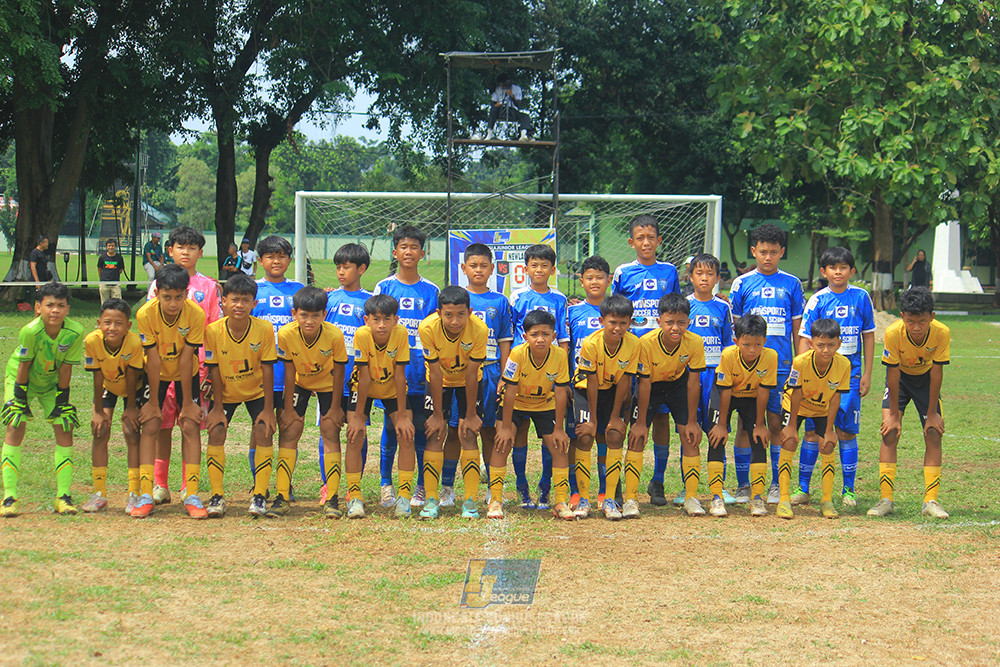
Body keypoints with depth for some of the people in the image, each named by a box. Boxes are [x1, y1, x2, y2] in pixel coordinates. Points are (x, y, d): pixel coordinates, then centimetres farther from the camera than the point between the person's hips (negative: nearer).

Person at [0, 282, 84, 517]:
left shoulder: (75, 332, -26)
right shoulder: (30, 331, -33)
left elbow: (66, 367, -15)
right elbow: (23, 366, -21)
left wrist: (62, 399, -10)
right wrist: (20, 398, -15)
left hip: (52, 382, 2)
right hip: (21, 378, -2)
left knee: (64, 428, -7)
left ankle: (62, 495, 0)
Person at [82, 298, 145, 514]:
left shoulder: (134, 342, -35)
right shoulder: (92, 341, -31)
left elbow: (131, 377, -23)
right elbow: (98, 378, -21)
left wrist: (131, 407, -13)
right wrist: (98, 411, -14)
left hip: (135, 387, -2)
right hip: (108, 386, 2)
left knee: (131, 432, -11)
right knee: (100, 432, -6)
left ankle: (134, 494, -5)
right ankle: (99, 494, 3)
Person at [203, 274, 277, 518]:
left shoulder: (264, 329, -22)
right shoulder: (213, 330, -21)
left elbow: (267, 368, -16)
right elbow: (214, 370, -13)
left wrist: (268, 408, -13)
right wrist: (217, 407, -11)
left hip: (256, 390, 0)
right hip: (225, 392, 1)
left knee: (263, 432, -14)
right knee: (216, 432, -13)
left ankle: (259, 495, -6)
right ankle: (217, 496, -5)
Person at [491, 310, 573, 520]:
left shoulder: (559, 356, -24)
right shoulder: (517, 354, -29)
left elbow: (560, 393, -16)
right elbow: (510, 392, -23)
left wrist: (558, 428, -12)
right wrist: (506, 427, -20)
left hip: (545, 405, 2)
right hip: (515, 404, -2)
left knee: (559, 446, -9)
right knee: (502, 444, -18)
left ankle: (561, 502, 2)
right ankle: (495, 500, -9)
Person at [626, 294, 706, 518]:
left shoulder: (695, 343, -26)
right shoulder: (646, 342, -32)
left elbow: (693, 382, -16)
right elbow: (644, 384, -23)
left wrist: (692, 421, -11)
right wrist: (640, 422, -17)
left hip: (678, 384, 2)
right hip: (651, 386, -1)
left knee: (690, 437, -7)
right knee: (637, 437, -12)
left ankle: (692, 497, 3)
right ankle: (630, 499, -9)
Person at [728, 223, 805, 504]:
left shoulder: (791, 284, 7)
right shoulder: (742, 283, 6)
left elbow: (798, 329, 10)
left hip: (781, 365, 0)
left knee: (777, 425, 3)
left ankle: (777, 484, 12)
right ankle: (743, 485, 8)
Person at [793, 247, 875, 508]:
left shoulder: (861, 297, 4)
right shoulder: (818, 300, 0)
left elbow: (868, 335, 11)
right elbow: (805, 339, -1)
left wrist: (867, 374, 7)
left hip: (850, 372, 1)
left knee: (847, 431, 3)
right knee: (813, 431, 0)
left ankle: (848, 489, 12)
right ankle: (803, 488, 8)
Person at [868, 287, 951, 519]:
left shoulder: (941, 333, -30)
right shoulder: (893, 333, -33)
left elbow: (937, 373, -20)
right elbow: (893, 373, -22)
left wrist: (932, 413, -13)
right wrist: (894, 414, -17)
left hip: (926, 378, 1)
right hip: (900, 378, -1)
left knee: (934, 434, -8)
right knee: (890, 432, -13)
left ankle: (930, 501, -2)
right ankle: (886, 500, -9)